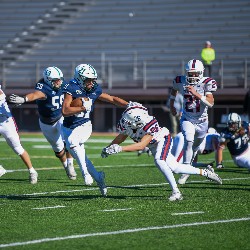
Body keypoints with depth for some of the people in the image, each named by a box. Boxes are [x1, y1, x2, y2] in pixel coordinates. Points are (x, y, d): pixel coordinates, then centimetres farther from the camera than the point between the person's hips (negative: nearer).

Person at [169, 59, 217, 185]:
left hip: (202, 121, 1)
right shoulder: (181, 81, -11)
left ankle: (189, 164, 45)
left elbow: (211, 103, -29)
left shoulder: (207, 83, -18)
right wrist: (172, 105, 23)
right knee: (188, 141, -23)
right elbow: (174, 90, 15)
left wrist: (196, 93, -38)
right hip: (187, 120, -1)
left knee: (196, 146, 19)